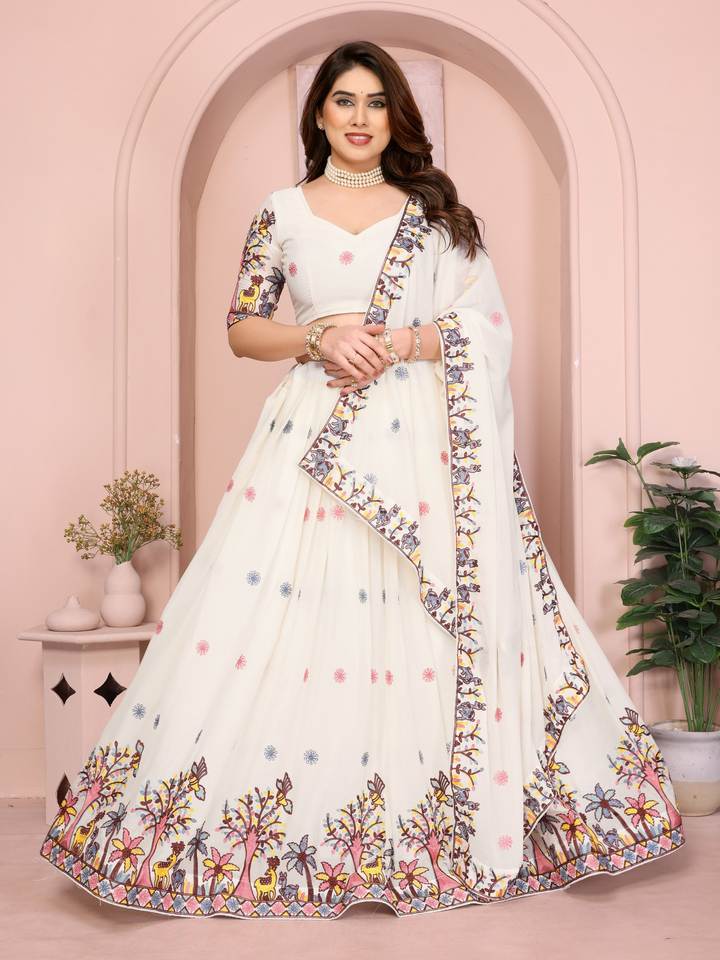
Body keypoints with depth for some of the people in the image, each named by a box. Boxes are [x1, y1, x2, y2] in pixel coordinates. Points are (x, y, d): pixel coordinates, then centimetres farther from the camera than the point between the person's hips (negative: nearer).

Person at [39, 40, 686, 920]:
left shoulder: (434, 211, 11)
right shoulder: (282, 213, 11)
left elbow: (484, 324, 5)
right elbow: (242, 328, 8)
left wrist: (400, 343, -11)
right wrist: (320, 337, -9)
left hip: (419, 436, 0)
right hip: (315, 433, 0)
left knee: (437, 616, -2)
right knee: (282, 606, -5)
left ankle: (459, 820, 14)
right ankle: (282, 838, 10)